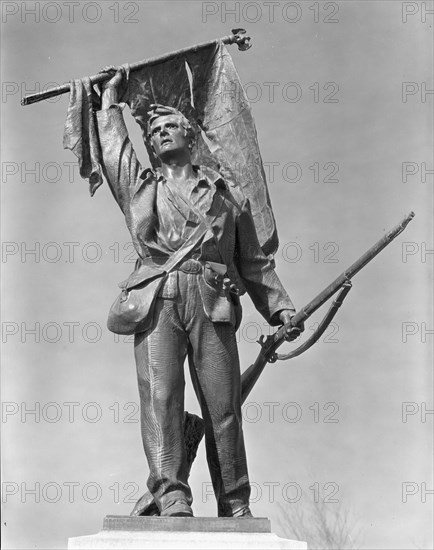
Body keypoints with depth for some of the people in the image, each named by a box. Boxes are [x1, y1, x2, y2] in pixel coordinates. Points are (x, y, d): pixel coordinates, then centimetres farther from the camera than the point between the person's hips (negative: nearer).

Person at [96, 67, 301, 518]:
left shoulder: (223, 192, 25)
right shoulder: (139, 186, 26)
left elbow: (254, 260, 22)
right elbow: (112, 142, 29)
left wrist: (279, 306, 13)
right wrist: (111, 93, 42)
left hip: (213, 301, 0)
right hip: (157, 297, 0)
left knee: (223, 404, -7)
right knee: (160, 394, -17)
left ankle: (236, 507, -7)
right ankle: (171, 496, -24)